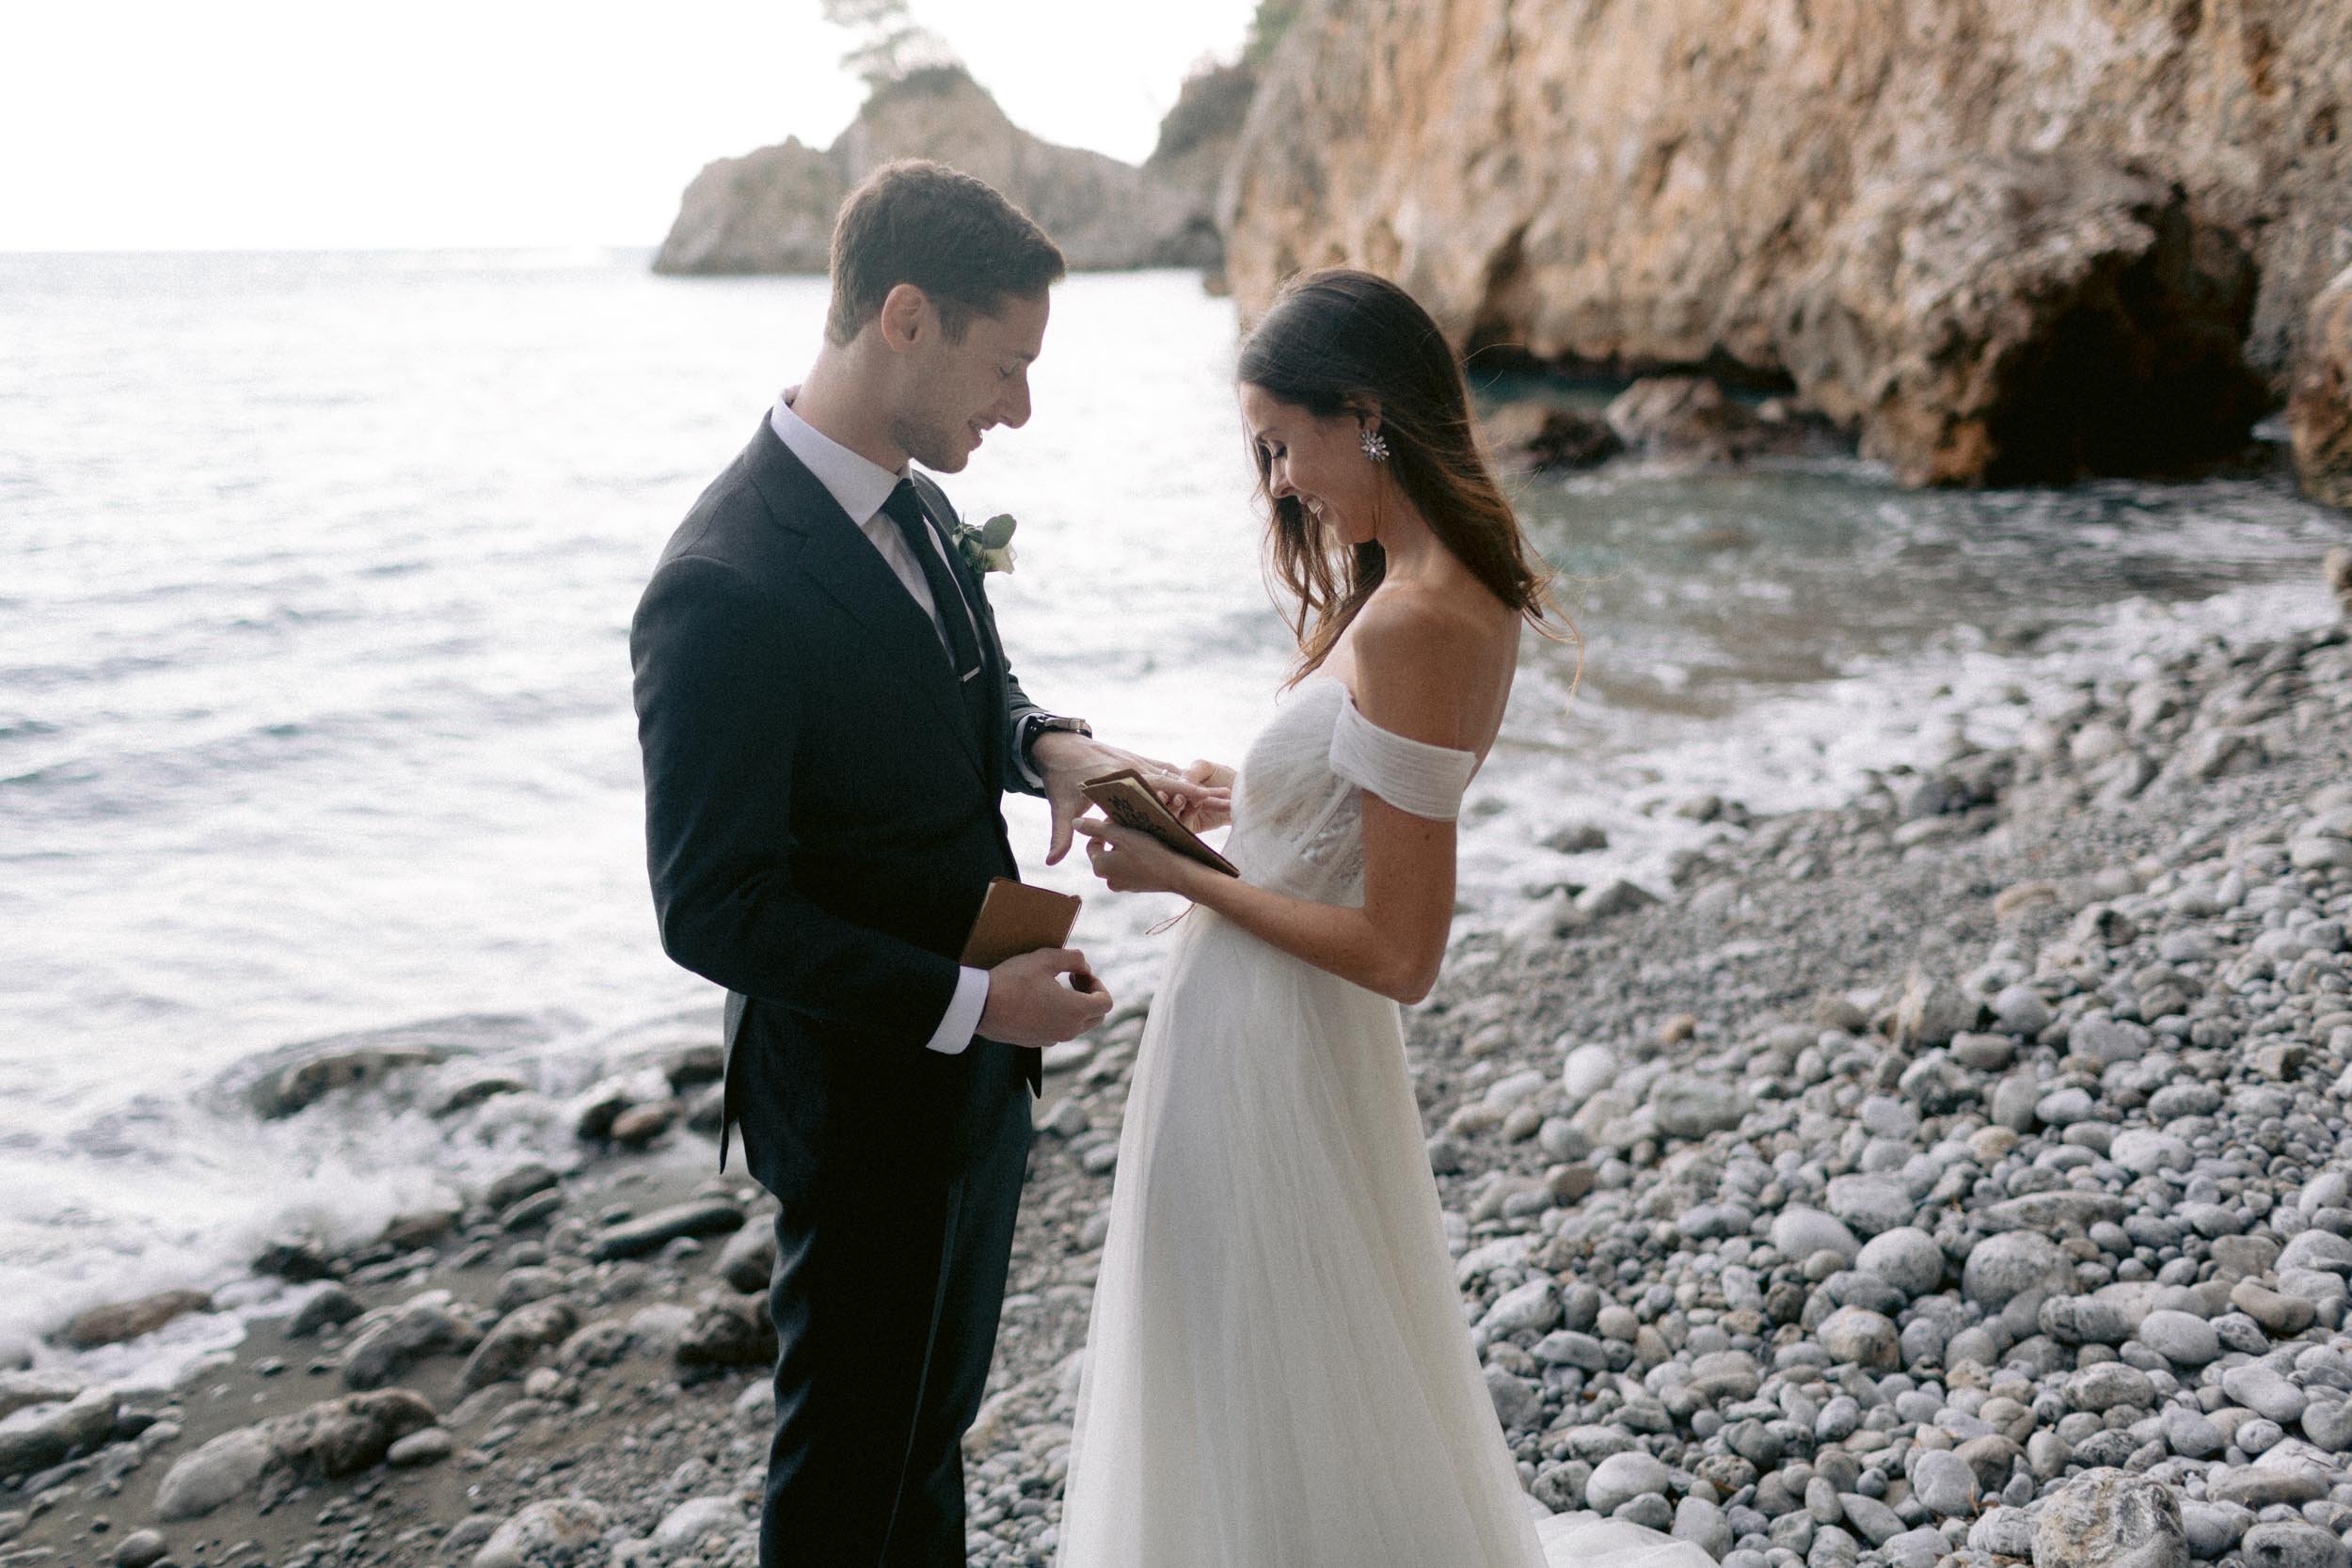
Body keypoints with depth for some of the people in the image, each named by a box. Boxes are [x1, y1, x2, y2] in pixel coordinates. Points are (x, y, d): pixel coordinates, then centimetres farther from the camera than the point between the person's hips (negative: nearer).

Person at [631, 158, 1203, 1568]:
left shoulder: (914, 504, 0)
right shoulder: (727, 591, -28)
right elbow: (713, 911, -25)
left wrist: (1048, 745, -8)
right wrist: (971, 1003, -23)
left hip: (977, 1066, 8)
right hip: (867, 1100, -8)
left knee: (939, 1410, 27)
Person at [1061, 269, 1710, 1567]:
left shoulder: (1407, 626, -27)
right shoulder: (1473, 589, 2)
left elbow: (1399, 956, -25)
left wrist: (1180, 874, -18)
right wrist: (1231, 801, 4)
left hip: (1264, 1043, -9)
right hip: (1303, 1034, 9)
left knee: (1270, 1397, 13)